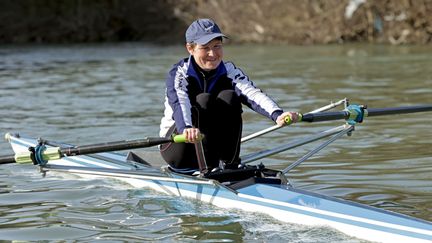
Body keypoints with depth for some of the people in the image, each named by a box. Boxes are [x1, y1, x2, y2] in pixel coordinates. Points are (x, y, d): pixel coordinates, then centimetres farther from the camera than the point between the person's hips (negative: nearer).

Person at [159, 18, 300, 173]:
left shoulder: (229, 72, -3)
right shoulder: (179, 73, -13)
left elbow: (252, 93, -23)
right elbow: (179, 102, -35)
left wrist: (277, 114, -44)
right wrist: (186, 128, -58)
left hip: (212, 150, 4)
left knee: (229, 97, -21)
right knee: (203, 100, -28)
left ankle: (230, 164, -17)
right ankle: (207, 167, -27)